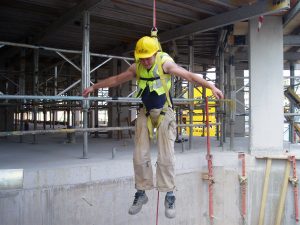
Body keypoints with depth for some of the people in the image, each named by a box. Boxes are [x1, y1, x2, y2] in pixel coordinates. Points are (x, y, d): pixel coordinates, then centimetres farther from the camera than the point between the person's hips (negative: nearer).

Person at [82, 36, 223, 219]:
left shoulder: (165, 63, -15)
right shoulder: (136, 68, -1)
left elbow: (190, 76, -22)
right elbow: (116, 79, 12)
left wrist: (210, 86, -34)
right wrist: (94, 87, 18)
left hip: (164, 112, -4)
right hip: (146, 113, 4)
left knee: (166, 157, -6)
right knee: (140, 156, 3)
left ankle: (169, 195, 9)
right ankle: (141, 193, 19)